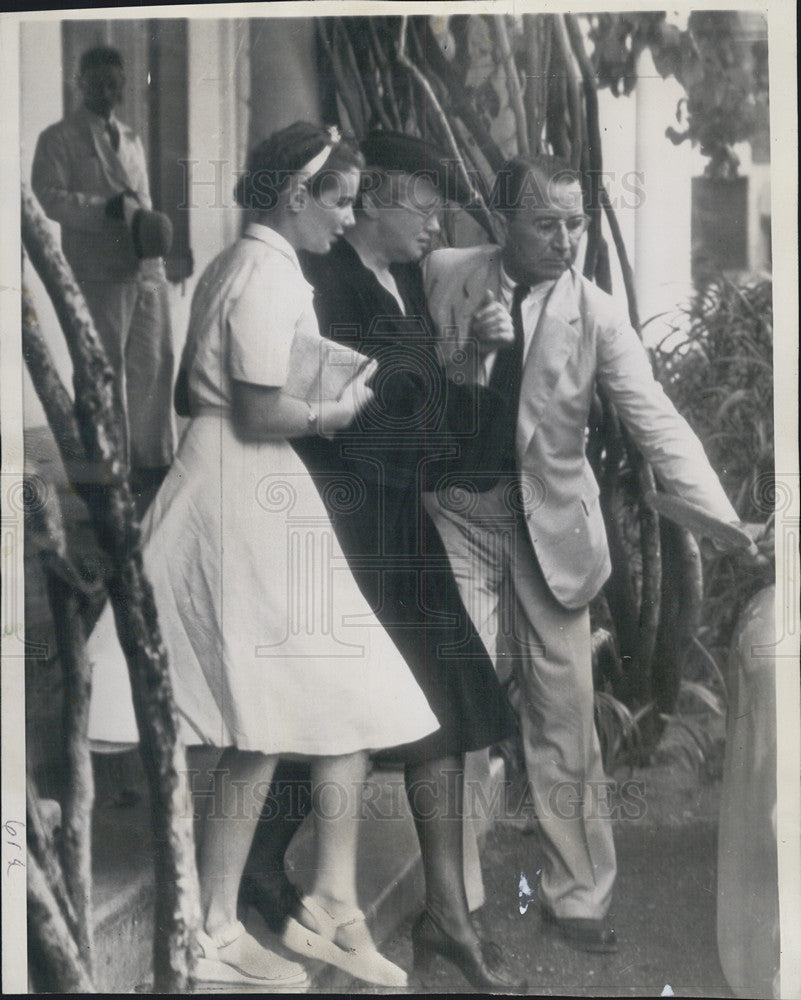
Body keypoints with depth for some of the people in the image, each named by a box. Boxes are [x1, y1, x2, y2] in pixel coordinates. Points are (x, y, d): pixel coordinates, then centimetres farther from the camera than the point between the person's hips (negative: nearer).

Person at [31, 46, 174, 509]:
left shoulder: (132, 139, 21)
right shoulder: (59, 139, 0)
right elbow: (48, 197, -11)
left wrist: (150, 227, 5)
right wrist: (110, 209, -18)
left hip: (147, 269, 6)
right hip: (100, 274, -6)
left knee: (155, 365, 6)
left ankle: (153, 461, 17)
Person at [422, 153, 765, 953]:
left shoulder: (595, 315, -7)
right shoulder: (443, 275, -3)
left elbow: (656, 423, -13)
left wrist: (731, 531, -23)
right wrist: (464, 351, -12)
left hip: (551, 525, 0)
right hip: (460, 516, 0)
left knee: (563, 715, 3)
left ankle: (576, 896, 19)